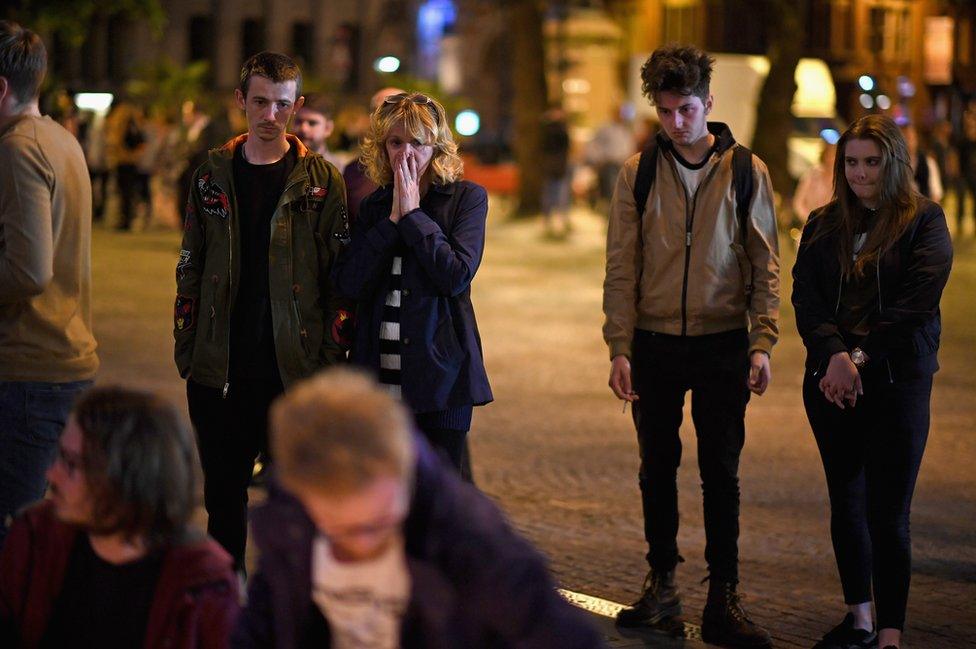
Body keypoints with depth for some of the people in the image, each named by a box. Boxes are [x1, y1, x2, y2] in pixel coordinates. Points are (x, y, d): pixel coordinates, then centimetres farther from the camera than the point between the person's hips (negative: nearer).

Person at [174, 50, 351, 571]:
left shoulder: (320, 180, 0)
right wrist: (186, 348, 6)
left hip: (294, 366, -3)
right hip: (220, 367, 3)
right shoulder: (212, 176, 9)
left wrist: (334, 353, -7)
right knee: (222, 494, 9)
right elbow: (191, 268, 12)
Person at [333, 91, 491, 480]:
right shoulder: (374, 206, 11)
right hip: (379, 376, 4)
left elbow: (457, 276, -14)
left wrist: (413, 214, -10)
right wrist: (393, 219, -7)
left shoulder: (466, 198, 1)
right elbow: (349, 284, -2)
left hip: (440, 375, -3)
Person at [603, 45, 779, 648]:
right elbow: (621, 267, 2)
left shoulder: (747, 171, 0)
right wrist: (620, 347, -5)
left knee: (721, 473, 2)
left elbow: (765, 265, 2)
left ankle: (723, 599, 7)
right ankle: (662, 584, 21)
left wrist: (762, 342, -7)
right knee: (658, 468, 9)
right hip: (655, 344, 1)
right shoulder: (639, 172, 2)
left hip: (722, 344, -1)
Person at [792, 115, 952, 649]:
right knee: (845, 503, 12)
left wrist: (861, 356, -17)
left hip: (897, 382, -5)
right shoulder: (823, 225, 11)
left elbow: (917, 303, -11)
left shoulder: (924, 222, -1)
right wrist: (834, 355, -17)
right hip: (830, 380, 5)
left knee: (888, 514, -7)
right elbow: (805, 295, -1)